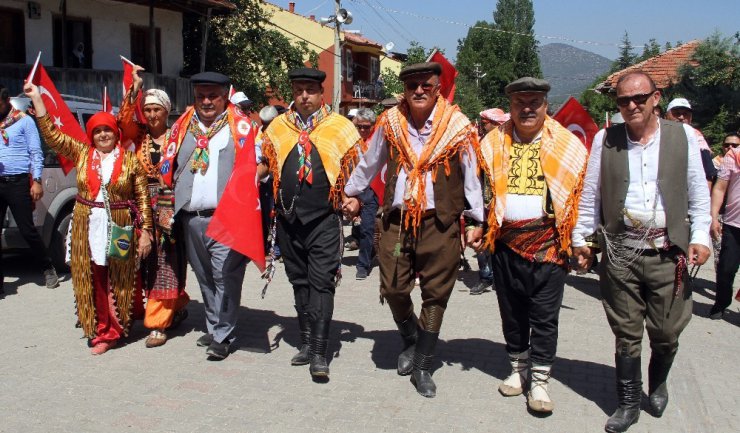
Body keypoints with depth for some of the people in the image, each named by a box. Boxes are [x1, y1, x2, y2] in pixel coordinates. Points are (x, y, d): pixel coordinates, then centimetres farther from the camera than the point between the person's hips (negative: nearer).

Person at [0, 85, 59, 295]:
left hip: (17, 182, -5)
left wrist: (37, 181, -12)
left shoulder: (23, 121, 0)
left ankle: (49, 269, 16)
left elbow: (36, 152, -4)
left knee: (27, 230, -2)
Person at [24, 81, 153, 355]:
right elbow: (51, 134, 2)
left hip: (120, 229, -2)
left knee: (119, 282, 4)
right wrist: (36, 98, -2)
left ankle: (114, 327, 16)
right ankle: (102, 331, 15)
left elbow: (143, 198, -2)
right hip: (88, 229, 3)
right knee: (94, 282, 5)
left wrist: (145, 231, -7)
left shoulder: (130, 160, -1)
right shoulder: (82, 154, 7)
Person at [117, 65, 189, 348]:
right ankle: (178, 307, 28)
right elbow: (124, 121, -8)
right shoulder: (139, 135, 10)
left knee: (166, 261, -3)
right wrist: (135, 88, -13)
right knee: (148, 260, 9)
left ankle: (158, 324, 2)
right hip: (144, 205, 4)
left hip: (170, 205, -4)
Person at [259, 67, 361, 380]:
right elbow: (266, 163, 18)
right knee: (299, 281, 13)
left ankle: (319, 353, -2)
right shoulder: (277, 127, 10)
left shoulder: (340, 127, 1)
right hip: (288, 217, 4)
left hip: (324, 219, -4)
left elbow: (355, 168, 4)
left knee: (321, 282, -6)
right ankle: (307, 341, 25)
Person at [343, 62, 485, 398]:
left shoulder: (457, 127, -3)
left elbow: (471, 177, 1)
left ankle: (422, 366, 17)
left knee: (435, 294, 4)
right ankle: (410, 339, 33)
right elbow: (369, 163, 18)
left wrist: (477, 221, 0)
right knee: (393, 288, 2)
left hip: (440, 222, -2)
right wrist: (352, 192, 24)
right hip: (396, 219, 2)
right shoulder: (390, 122, 5)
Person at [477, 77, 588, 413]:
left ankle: (539, 381, 13)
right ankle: (518, 369, 30)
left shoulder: (568, 145, 1)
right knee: (511, 312, 13)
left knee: (544, 316, 2)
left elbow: (580, 193, 1)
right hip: (506, 243, 2)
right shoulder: (493, 143, 7)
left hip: (548, 243, -2)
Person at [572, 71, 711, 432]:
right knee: (626, 333, 7)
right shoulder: (605, 139, 4)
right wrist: (581, 238, 7)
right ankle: (628, 403, 23)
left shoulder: (683, 136, 4)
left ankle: (657, 384, 38)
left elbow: (699, 194, 7)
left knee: (666, 332, 8)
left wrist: (700, 236, -2)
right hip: (620, 252, 0)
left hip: (668, 252, 0)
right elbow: (590, 194, 8)